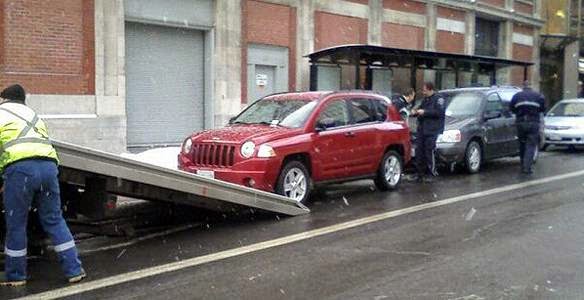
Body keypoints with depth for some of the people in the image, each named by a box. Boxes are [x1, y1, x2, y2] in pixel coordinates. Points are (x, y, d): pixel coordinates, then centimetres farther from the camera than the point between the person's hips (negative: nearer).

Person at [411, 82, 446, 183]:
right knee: (419, 152, 3)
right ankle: (420, 173, 8)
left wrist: (424, 112, -17)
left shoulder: (439, 99, -3)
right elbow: (421, 109, 33)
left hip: (432, 131, -8)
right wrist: (415, 112, 10)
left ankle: (430, 174, -2)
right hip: (421, 129, 8)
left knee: (429, 152, -9)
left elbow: (439, 112, -15)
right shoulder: (425, 99, 22)